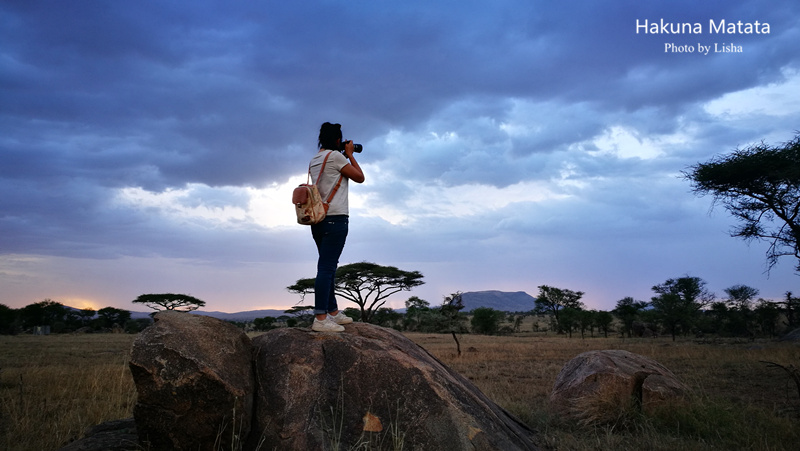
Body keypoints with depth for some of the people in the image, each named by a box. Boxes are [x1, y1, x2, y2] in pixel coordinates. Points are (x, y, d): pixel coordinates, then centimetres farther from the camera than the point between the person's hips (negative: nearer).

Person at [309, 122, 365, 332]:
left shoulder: (314, 160, 17)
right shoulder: (335, 156, -8)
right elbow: (360, 177, -2)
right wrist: (350, 155, 8)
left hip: (318, 218, 9)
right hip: (335, 218, -9)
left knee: (328, 266, 14)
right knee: (326, 267, -11)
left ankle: (333, 312, 21)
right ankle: (320, 318, -13)